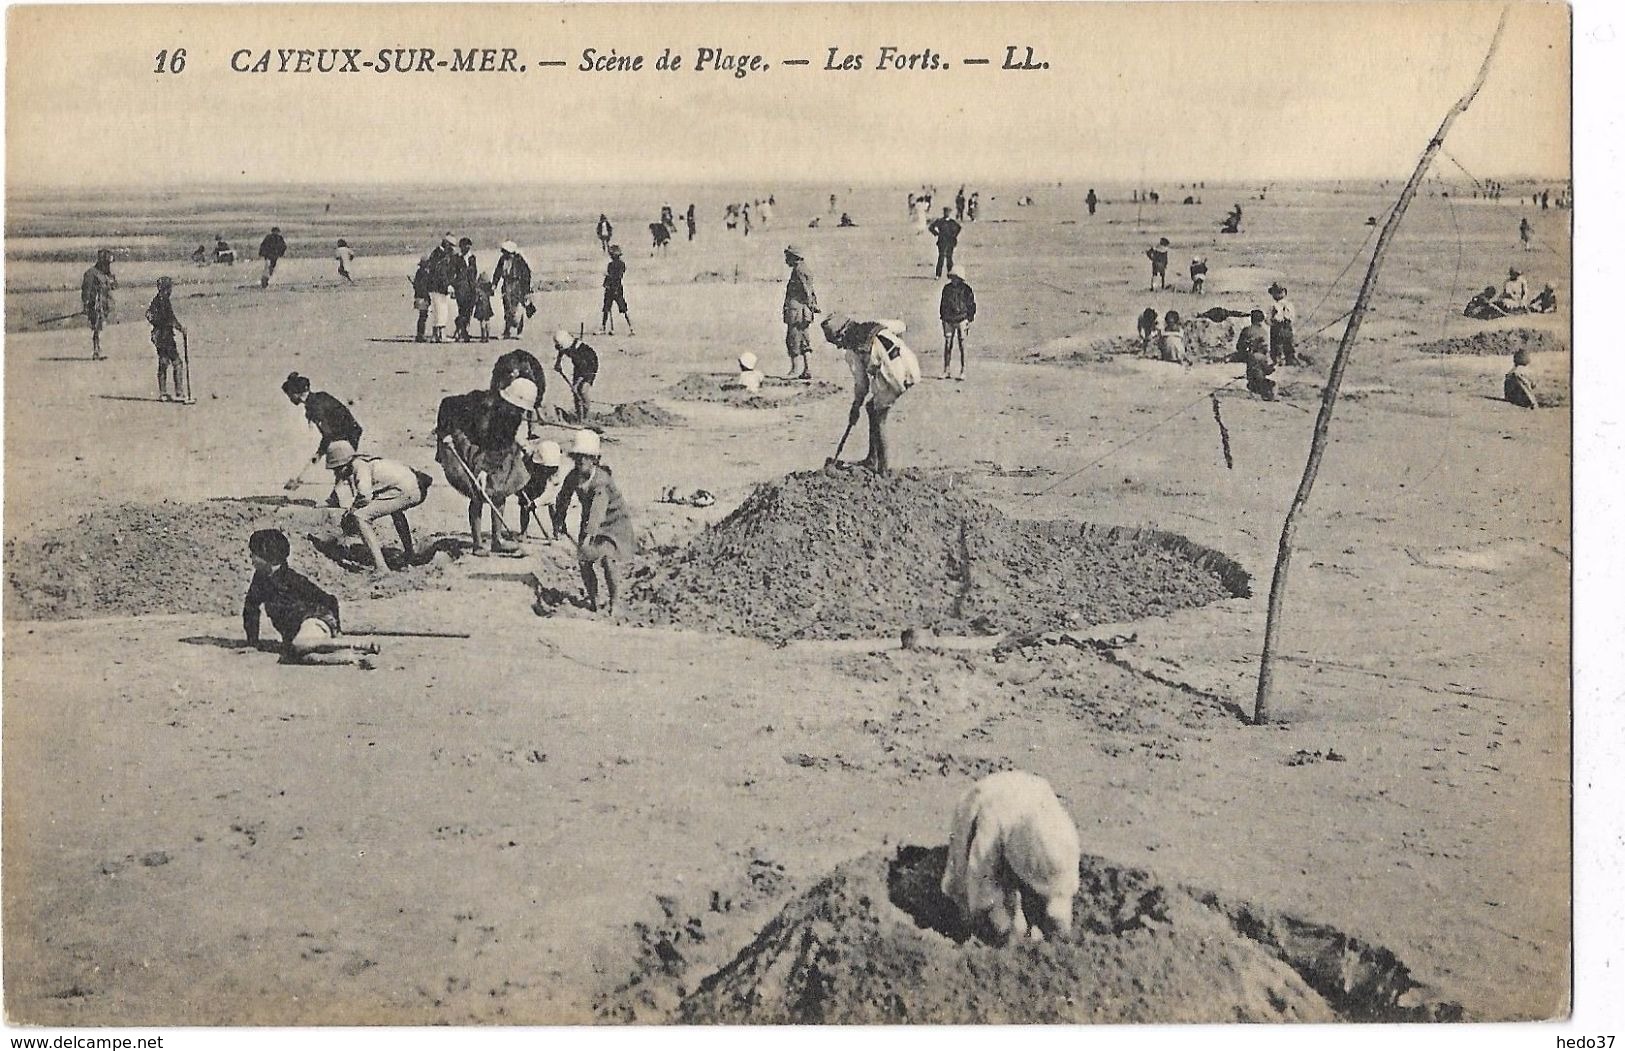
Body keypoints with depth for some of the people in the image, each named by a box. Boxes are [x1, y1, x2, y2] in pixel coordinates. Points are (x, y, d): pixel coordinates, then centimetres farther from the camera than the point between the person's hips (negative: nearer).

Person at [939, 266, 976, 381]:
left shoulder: (966, 290, -5)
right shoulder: (947, 289, 6)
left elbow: (971, 306, 0)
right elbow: (943, 304, 15)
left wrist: (969, 321, -4)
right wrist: (942, 318, 12)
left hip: (961, 320, -3)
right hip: (949, 321, 3)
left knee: (962, 346, 0)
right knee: (947, 346, 3)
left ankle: (963, 371, 7)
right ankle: (945, 371, 9)